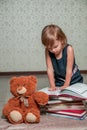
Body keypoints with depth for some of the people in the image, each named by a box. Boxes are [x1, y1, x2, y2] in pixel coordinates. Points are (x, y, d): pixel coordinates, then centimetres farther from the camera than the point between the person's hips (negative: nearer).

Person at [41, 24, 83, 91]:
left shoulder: (69, 49, -22)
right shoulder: (48, 51, -13)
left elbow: (69, 69, -19)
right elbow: (50, 69, -13)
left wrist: (66, 85, -16)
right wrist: (52, 86, -16)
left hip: (74, 80, -2)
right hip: (59, 82, 2)